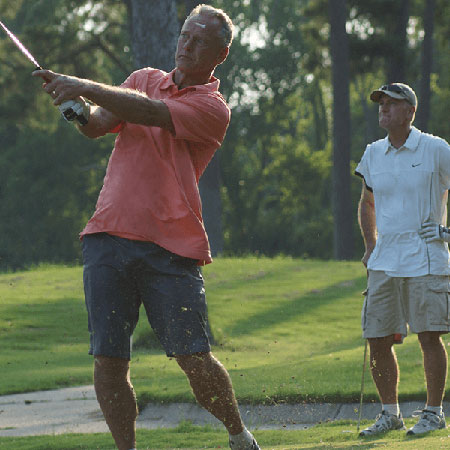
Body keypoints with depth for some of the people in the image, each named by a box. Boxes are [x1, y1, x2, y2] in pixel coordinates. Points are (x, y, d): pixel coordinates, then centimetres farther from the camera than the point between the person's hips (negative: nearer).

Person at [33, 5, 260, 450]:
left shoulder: (212, 108, -1)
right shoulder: (145, 79, 17)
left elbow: (150, 113, -17)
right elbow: (98, 125, 5)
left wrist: (86, 88, -24)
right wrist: (78, 109, -18)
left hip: (171, 246, -4)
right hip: (108, 237, 4)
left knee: (195, 359, -6)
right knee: (108, 360, -3)